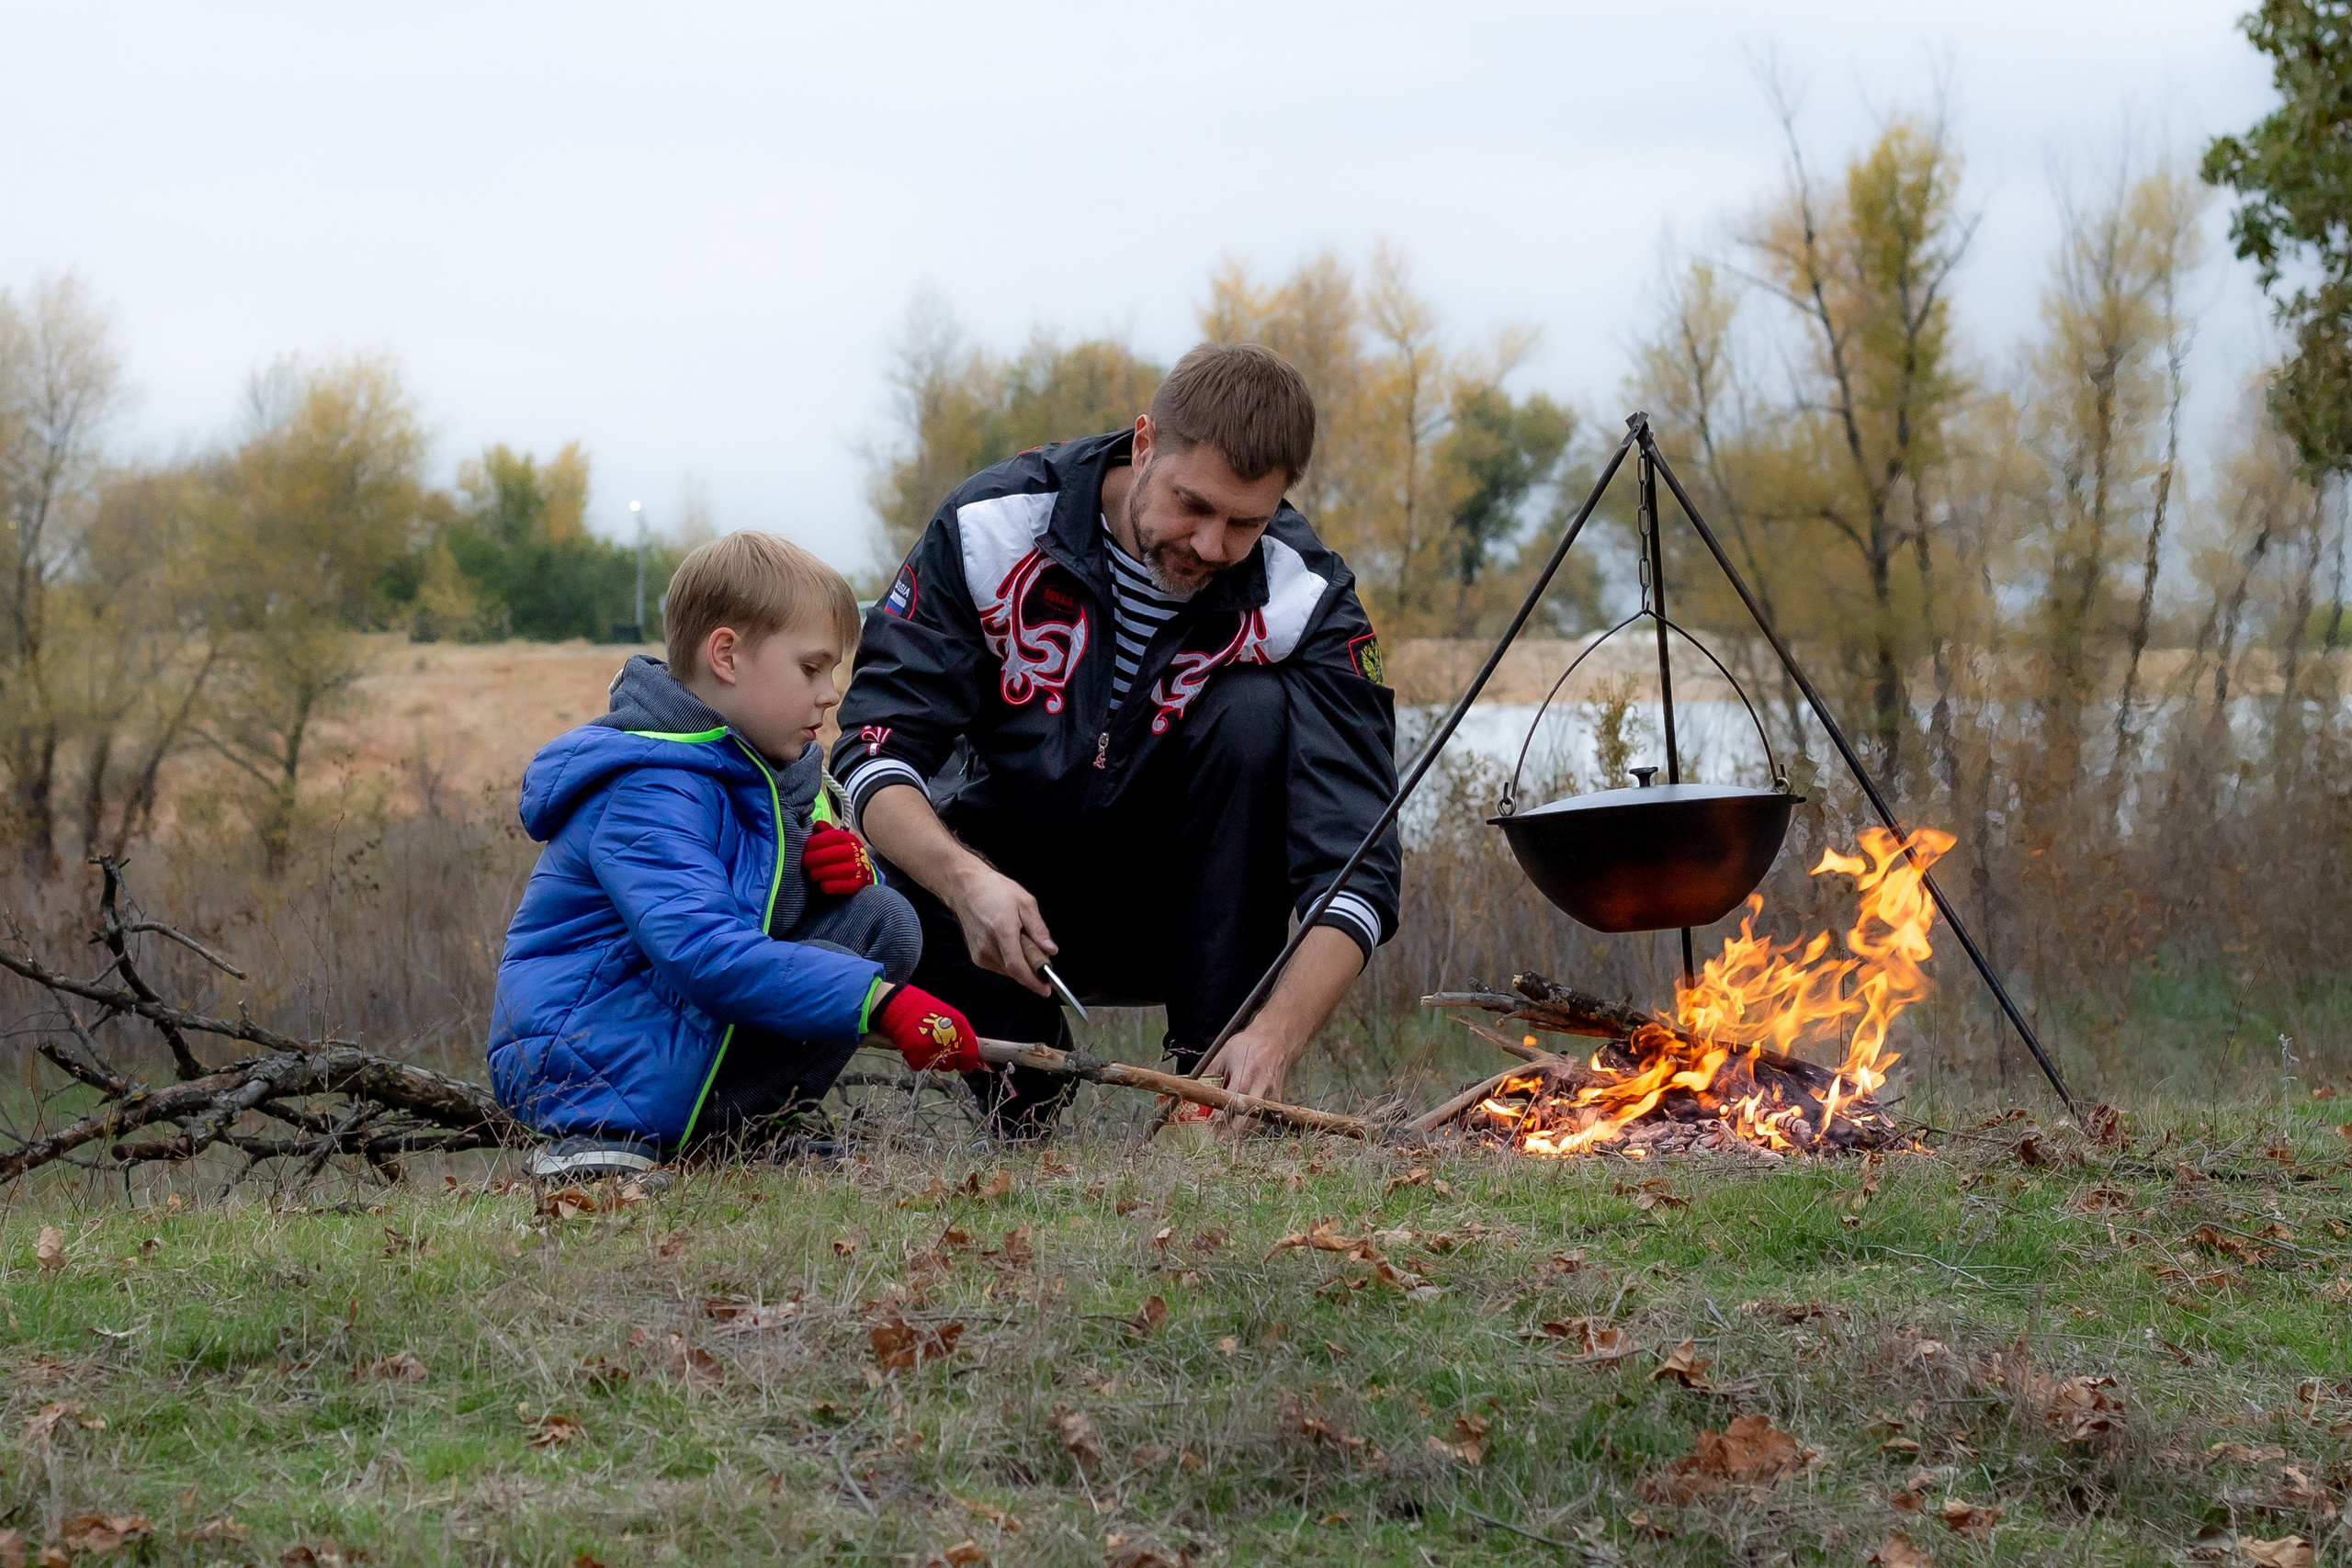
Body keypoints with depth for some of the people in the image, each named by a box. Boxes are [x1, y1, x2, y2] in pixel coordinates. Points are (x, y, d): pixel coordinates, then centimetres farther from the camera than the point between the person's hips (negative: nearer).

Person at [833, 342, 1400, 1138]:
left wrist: (1276, 1035, -44)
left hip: (1180, 909, 0)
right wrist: (966, 880, -42)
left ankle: (1210, 1088, -19)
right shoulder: (993, 529, -18)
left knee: (1255, 715, -27)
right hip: (1003, 894, 0)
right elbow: (875, 749, -21)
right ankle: (1025, 1085, -2)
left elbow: (1356, 871, -26)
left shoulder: (1303, 602, -20)